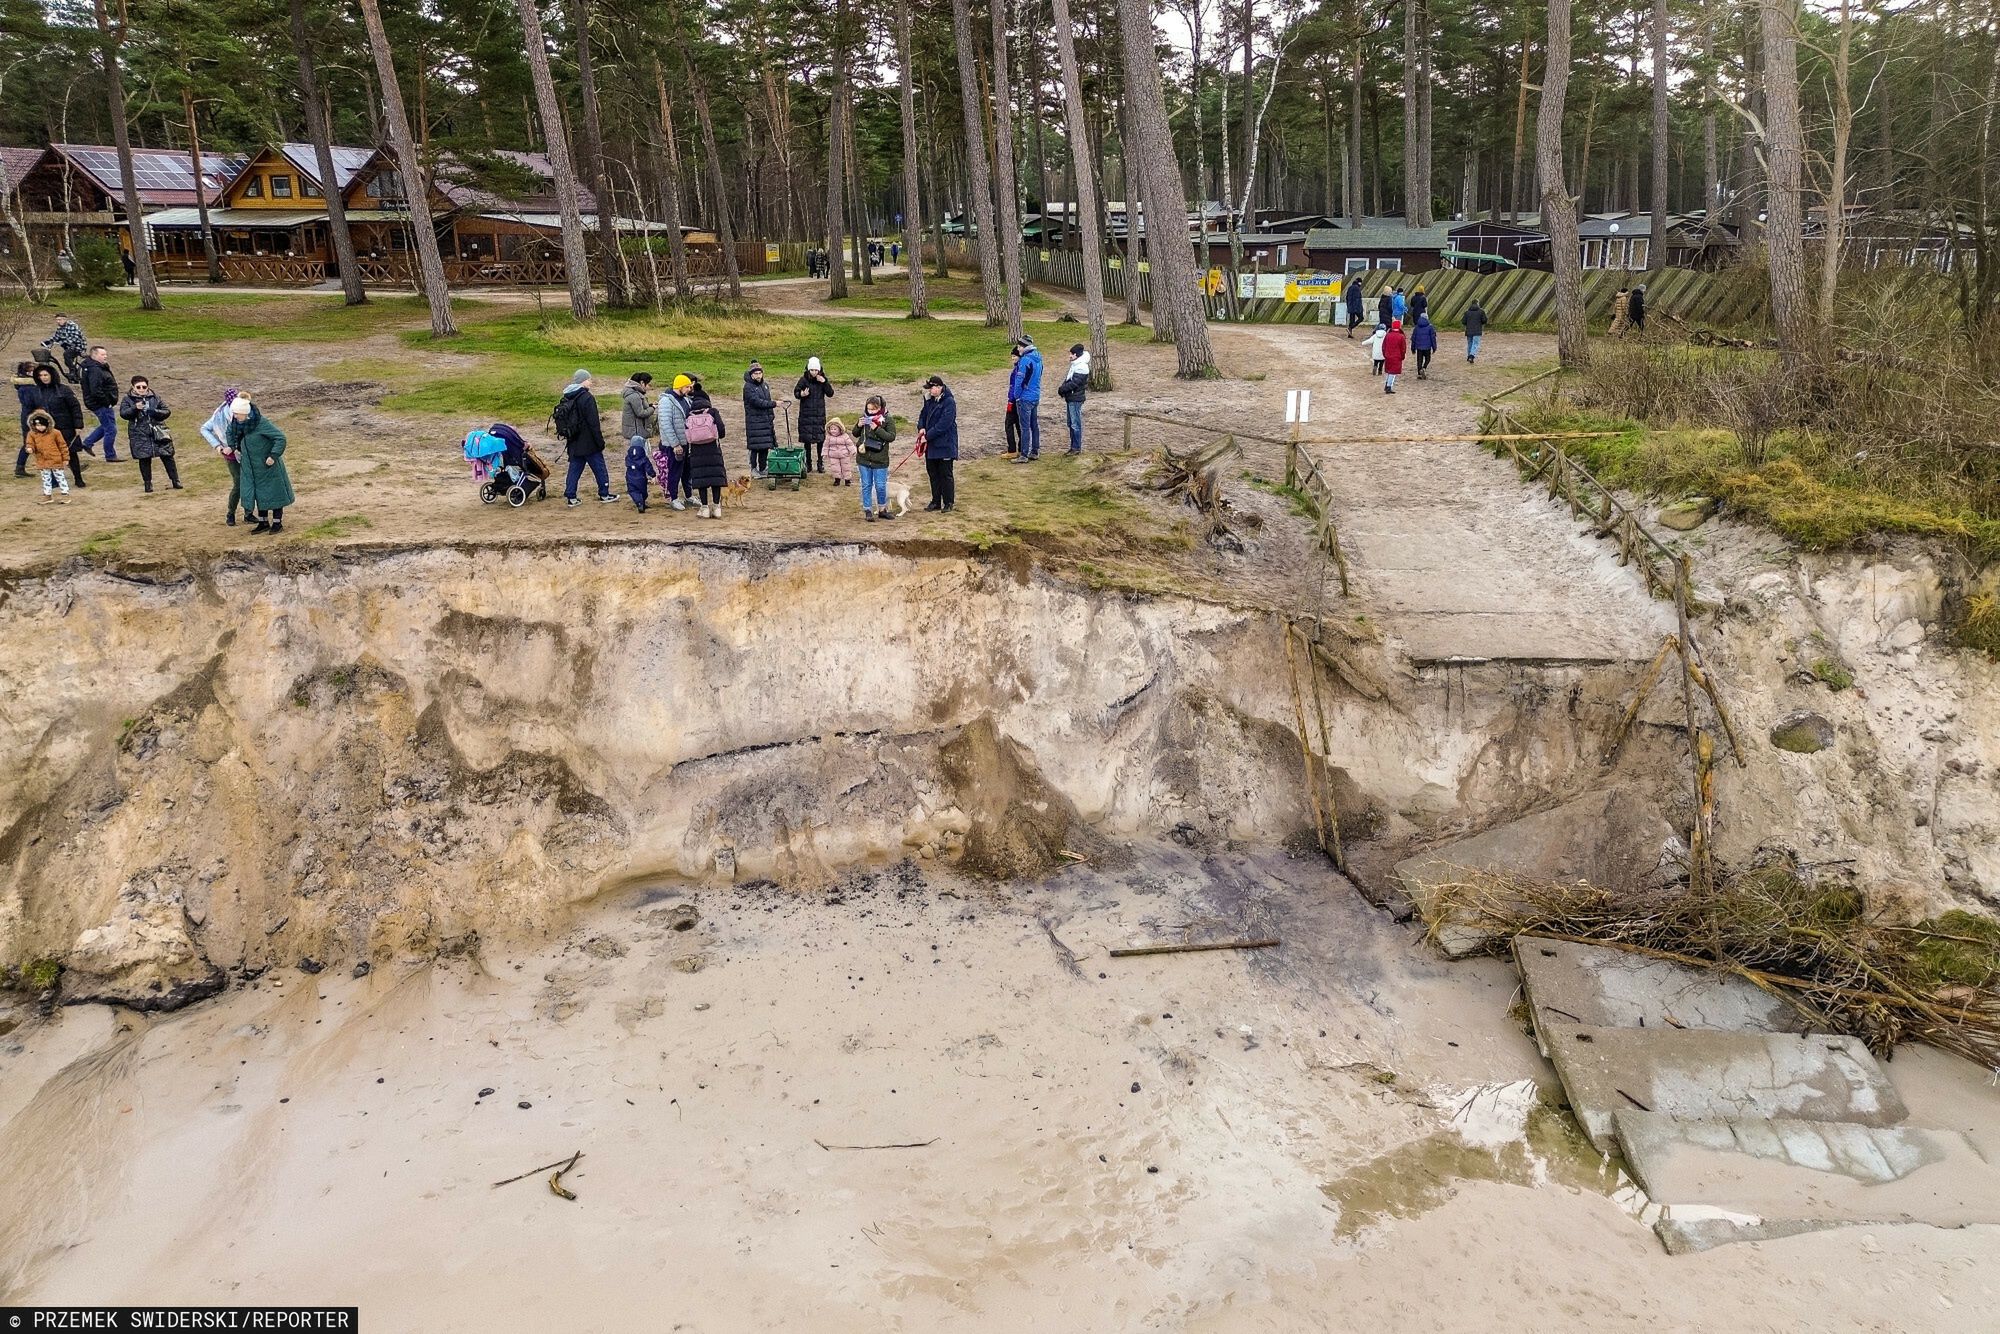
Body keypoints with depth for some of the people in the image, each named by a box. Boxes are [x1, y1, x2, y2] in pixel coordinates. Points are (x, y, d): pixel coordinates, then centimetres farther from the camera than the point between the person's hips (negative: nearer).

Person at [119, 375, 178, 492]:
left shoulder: (155, 397, 8)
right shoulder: (127, 399, 3)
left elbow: (167, 411, 5)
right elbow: (123, 413, -10)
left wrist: (155, 412, -14)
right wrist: (135, 408, -27)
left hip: (157, 432, 1)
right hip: (140, 434, -1)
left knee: (167, 456, 1)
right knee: (144, 459, 2)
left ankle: (175, 481, 9)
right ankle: (148, 483, 13)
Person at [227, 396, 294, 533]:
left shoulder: (262, 423, -25)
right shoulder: (236, 422, -4)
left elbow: (280, 438, -26)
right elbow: (230, 432, 19)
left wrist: (273, 456, -26)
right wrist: (234, 448, 11)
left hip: (267, 465, -7)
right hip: (251, 467, 7)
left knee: (274, 492, 4)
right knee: (259, 493, 12)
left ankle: (277, 523, 14)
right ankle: (263, 522, 22)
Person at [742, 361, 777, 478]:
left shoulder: (765, 386, 14)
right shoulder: (748, 387, -10)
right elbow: (757, 402, -19)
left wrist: (772, 417, 16)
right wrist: (774, 404, -20)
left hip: (766, 420, 7)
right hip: (754, 421, -6)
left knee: (765, 446, 7)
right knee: (755, 447, -4)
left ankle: (763, 468, 16)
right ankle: (754, 469, 5)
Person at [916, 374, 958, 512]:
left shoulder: (949, 402, -16)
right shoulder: (929, 400, 8)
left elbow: (943, 425, -22)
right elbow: (923, 414, 18)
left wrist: (927, 436, -20)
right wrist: (921, 427, -3)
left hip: (945, 445, -8)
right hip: (931, 444, 8)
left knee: (946, 474, 0)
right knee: (933, 473, 13)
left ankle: (948, 503, 9)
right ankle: (935, 501, 23)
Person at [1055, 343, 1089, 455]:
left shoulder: (1081, 367, -16)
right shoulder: (1075, 365, 16)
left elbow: (1074, 383, -21)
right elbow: (1068, 380, 17)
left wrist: (1061, 390, -12)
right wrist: (1062, 389, 0)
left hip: (1076, 399, -10)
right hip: (1071, 398, 10)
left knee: (1076, 424, -5)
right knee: (1071, 424, 14)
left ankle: (1077, 448, 0)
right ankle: (1073, 447, 20)